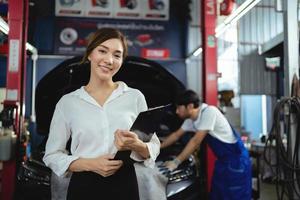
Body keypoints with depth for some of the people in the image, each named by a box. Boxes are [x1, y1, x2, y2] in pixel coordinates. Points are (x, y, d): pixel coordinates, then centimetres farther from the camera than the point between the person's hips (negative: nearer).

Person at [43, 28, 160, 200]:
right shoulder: (68, 102, -2)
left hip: (125, 185, 1)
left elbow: (154, 148, 1)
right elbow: (52, 155, 0)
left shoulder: (135, 96, -2)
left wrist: (136, 145, -20)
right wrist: (90, 164, -14)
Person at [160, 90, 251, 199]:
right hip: (222, 160, 8)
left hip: (236, 159, -8)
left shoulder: (209, 112, -25)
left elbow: (196, 141, -27)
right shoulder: (190, 120, 1)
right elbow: (176, 135, 15)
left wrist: (176, 162, -23)